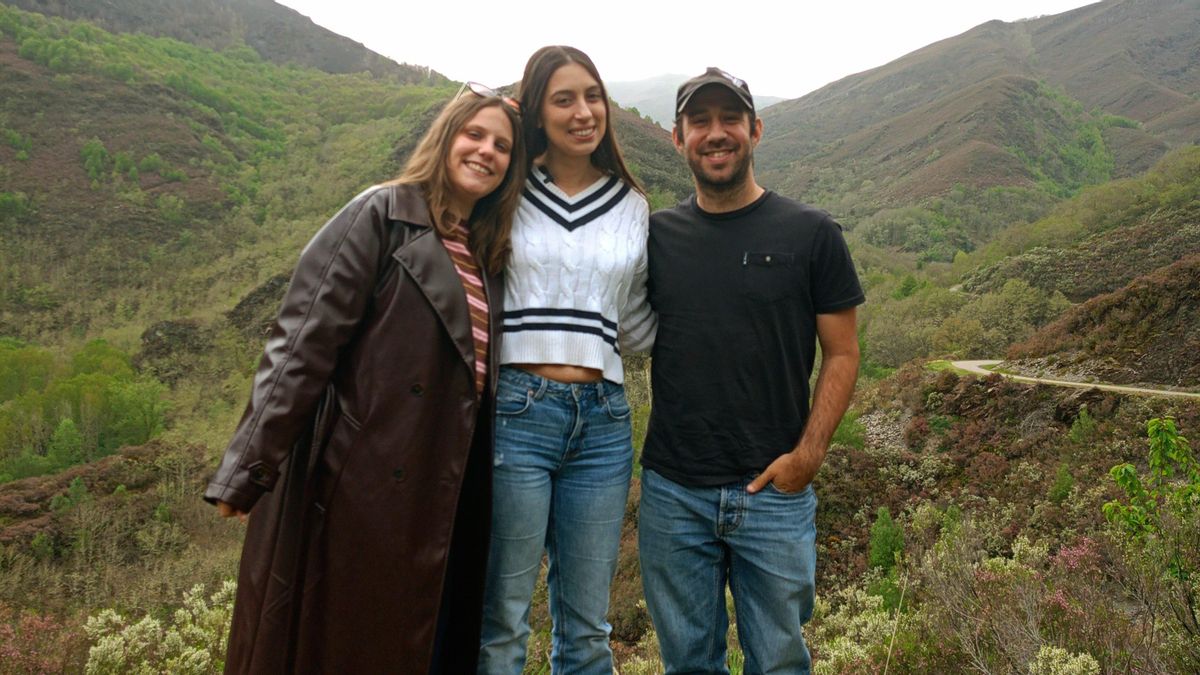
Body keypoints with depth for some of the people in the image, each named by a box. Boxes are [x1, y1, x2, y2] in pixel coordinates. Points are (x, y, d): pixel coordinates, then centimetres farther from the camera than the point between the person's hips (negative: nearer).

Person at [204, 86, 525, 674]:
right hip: (357, 487, -6)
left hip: (442, 499, 7)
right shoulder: (380, 217, -6)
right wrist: (249, 471, -17)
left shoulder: (486, 255, 15)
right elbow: (302, 344, -13)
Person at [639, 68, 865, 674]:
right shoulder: (656, 235, 4)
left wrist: (808, 453, -10)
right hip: (671, 492, 2)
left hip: (774, 490, -1)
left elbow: (842, 353, -1)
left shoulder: (811, 235, -2)